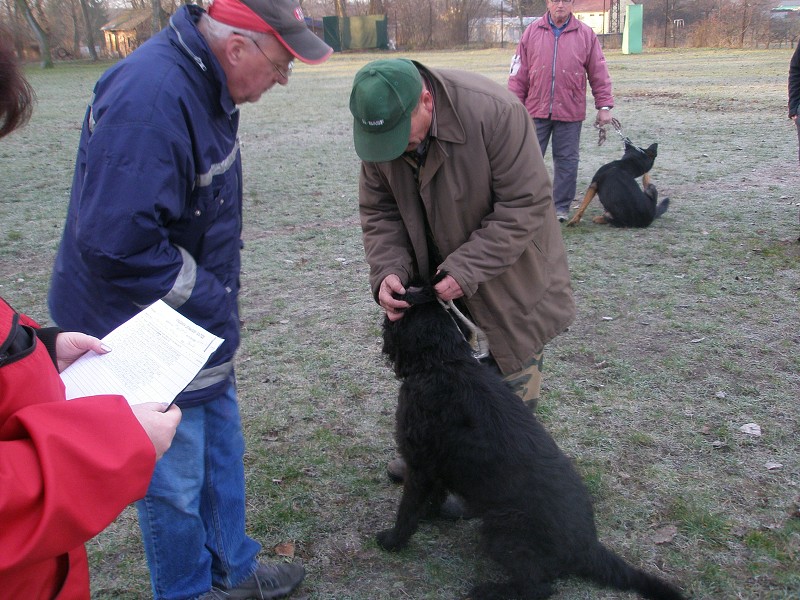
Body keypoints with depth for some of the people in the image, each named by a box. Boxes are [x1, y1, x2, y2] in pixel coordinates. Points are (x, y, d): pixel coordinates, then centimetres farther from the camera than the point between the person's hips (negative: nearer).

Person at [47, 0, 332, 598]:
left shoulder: (201, 82, 4)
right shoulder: (150, 99, -28)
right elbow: (116, 242, -32)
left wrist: (216, 298, 12)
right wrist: (210, 301, -20)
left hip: (199, 324, 10)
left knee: (221, 450, 22)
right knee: (175, 481, 9)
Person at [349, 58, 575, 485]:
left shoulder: (495, 112, -31)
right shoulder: (378, 127, -13)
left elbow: (524, 206, -26)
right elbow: (379, 212, -4)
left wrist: (465, 269, -30)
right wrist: (388, 271, -21)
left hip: (508, 267, -4)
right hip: (434, 270, 5)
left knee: (514, 372, 5)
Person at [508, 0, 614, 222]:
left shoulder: (586, 34, 3)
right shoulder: (532, 32, 5)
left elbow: (599, 74, 4)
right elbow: (519, 73, 5)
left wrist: (604, 105, 1)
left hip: (570, 112, 0)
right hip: (536, 110, 0)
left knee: (567, 160, 6)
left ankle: (561, 207, 18)